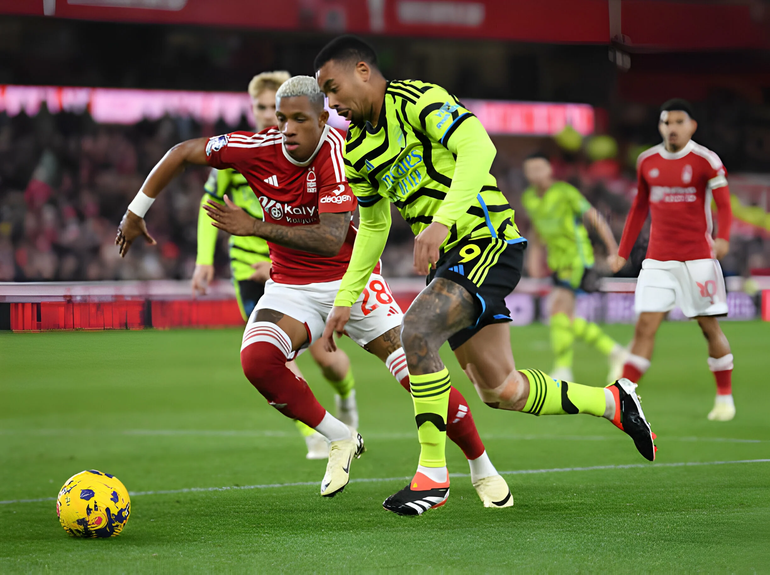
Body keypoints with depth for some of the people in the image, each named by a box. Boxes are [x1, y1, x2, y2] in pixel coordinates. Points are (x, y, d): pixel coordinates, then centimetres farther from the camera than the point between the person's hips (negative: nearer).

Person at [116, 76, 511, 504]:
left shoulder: (336, 156, -24)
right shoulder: (258, 148, -13)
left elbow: (331, 241, -33)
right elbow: (183, 152, 2)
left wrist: (255, 226, -38)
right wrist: (136, 212, 3)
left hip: (352, 280, -3)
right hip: (291, 287, 3)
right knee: (257, 358, -27)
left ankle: (484, 470, 12)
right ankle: (341, 440, -4)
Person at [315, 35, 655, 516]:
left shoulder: (416, 99, -10)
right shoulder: (358, 149, 14)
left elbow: (477, 146, -24)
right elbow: (374, 226, 25)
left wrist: (442, 221, -34)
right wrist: (345, 299, 19)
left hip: (486, 240, -9)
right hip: (447, 259, 9)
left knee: (415, 329, -28)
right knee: (500, 391, 6)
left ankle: (433, 474, -20)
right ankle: (612, 401, 28)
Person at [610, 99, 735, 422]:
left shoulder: (705, 161, -5)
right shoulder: (647, 162, 8)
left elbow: (724, 204, -9)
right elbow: (639, 208, 19)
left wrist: (722, 237, -28)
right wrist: (623, 252, 16)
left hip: (698, 258, -3)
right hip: (657, 259, 3)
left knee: (710, 327, 2)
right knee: (645, 325, -6)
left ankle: (725, 397, 18)